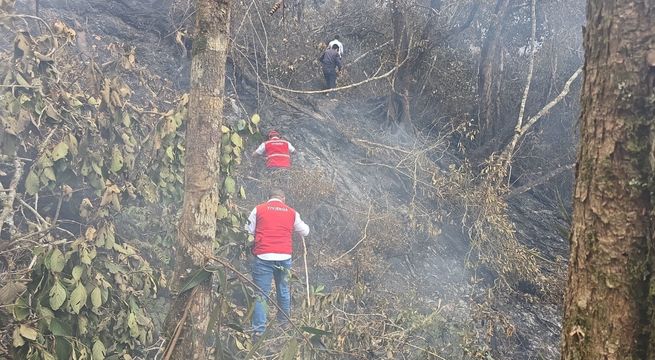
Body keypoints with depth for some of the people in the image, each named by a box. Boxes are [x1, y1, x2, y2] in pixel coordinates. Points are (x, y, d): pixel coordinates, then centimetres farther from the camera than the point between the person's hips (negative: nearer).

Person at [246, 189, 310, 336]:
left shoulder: (258, 209, 4)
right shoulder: (292, 212, 10)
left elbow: (248, 231, 5)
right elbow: (305, 231, 20)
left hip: (263, 257, -2)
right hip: (284, 257, 2)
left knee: (260, 293, 0)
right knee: (283, 290, 18)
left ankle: (259, 329, -5)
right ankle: (284, 322, 31)